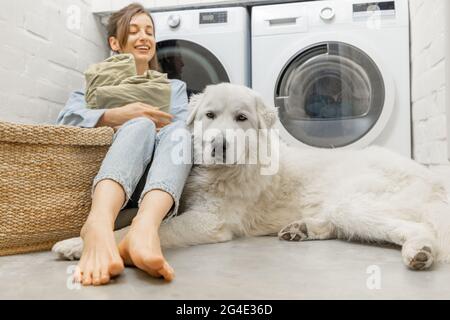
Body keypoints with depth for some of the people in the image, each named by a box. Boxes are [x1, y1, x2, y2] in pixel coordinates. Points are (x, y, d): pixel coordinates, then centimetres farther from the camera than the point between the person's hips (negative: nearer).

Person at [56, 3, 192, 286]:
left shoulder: (175, 87, 29)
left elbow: (182, 128, 8)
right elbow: (67, 116, 3)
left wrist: (134, 125, -6)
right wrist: (115, 116, -15)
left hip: (162, 183, 1)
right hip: (115, 182, -1)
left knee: (177, 133, -31)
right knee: (140, 126, -32)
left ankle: (145, 228, -59)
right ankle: (98, 223, -61)